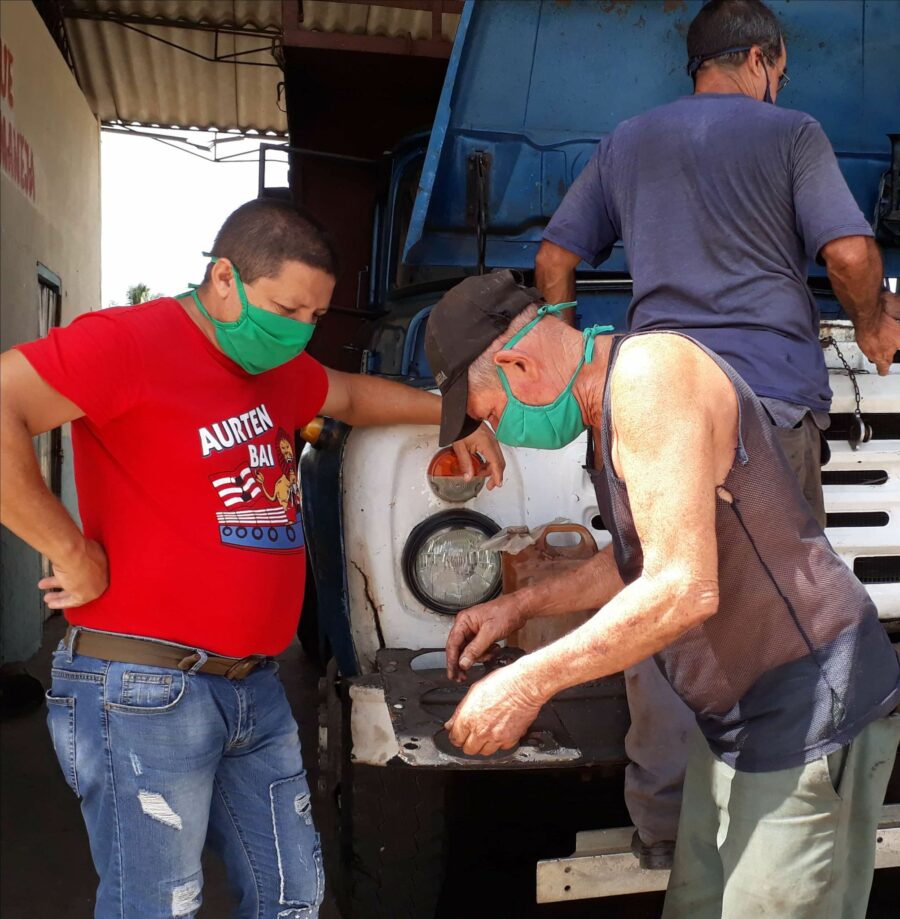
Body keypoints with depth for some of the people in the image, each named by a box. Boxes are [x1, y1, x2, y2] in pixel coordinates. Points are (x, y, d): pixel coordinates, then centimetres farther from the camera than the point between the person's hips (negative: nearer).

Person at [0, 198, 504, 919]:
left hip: (256, 688, 8)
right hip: (146, 693, -8)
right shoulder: (133, 341, -14)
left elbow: (351, 397, 32)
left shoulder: (276, 366, 13)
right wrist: (73, 551, -21)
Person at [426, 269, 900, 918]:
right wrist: (521, 605, 18)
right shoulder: (611, 399, 10)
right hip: (742, 719, 10)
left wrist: (530, 682, -20)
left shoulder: (650, 372, -21)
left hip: (811, 712, -10)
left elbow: (685, 589, -27)